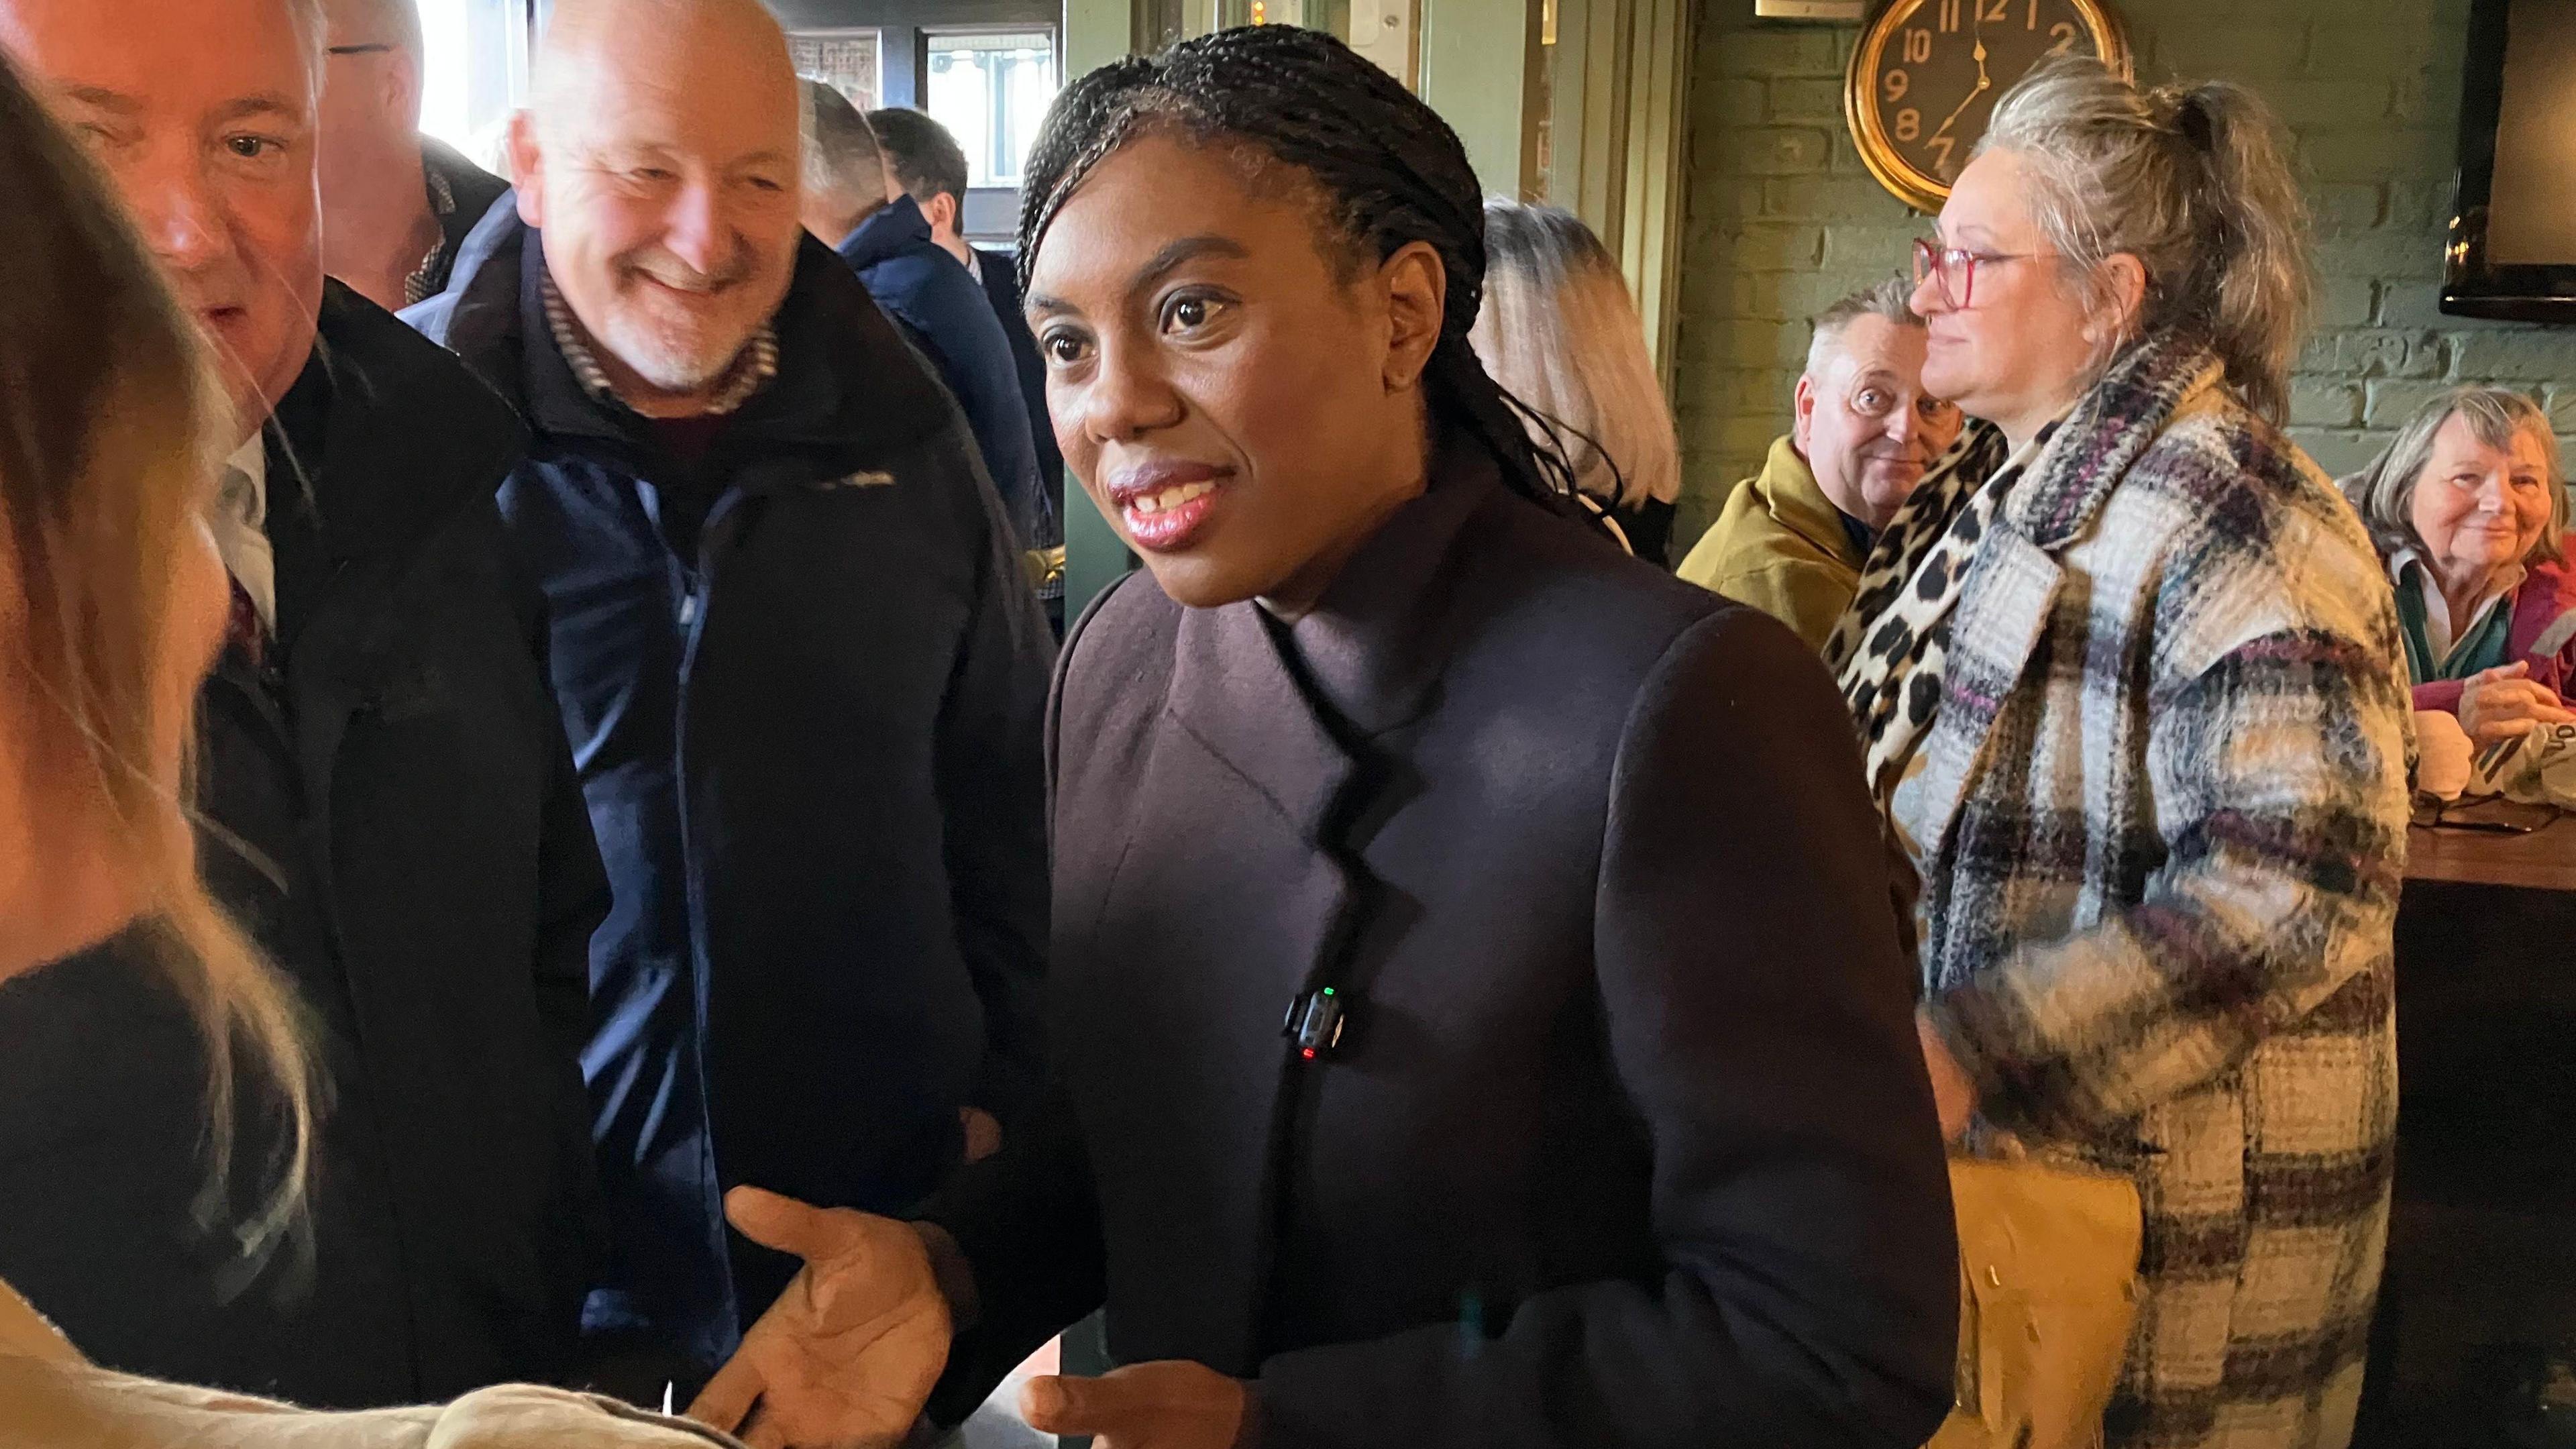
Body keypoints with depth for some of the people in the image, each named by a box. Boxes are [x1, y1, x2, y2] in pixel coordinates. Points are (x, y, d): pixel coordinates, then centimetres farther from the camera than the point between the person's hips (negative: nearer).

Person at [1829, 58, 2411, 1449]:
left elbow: (2303, 876, -27)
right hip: (1985, 1167, 8)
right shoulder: (2008, 499, 10)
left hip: (2153, 1216, -8)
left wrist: (1968, 1052, -33)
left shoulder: (2229, 512, -17)